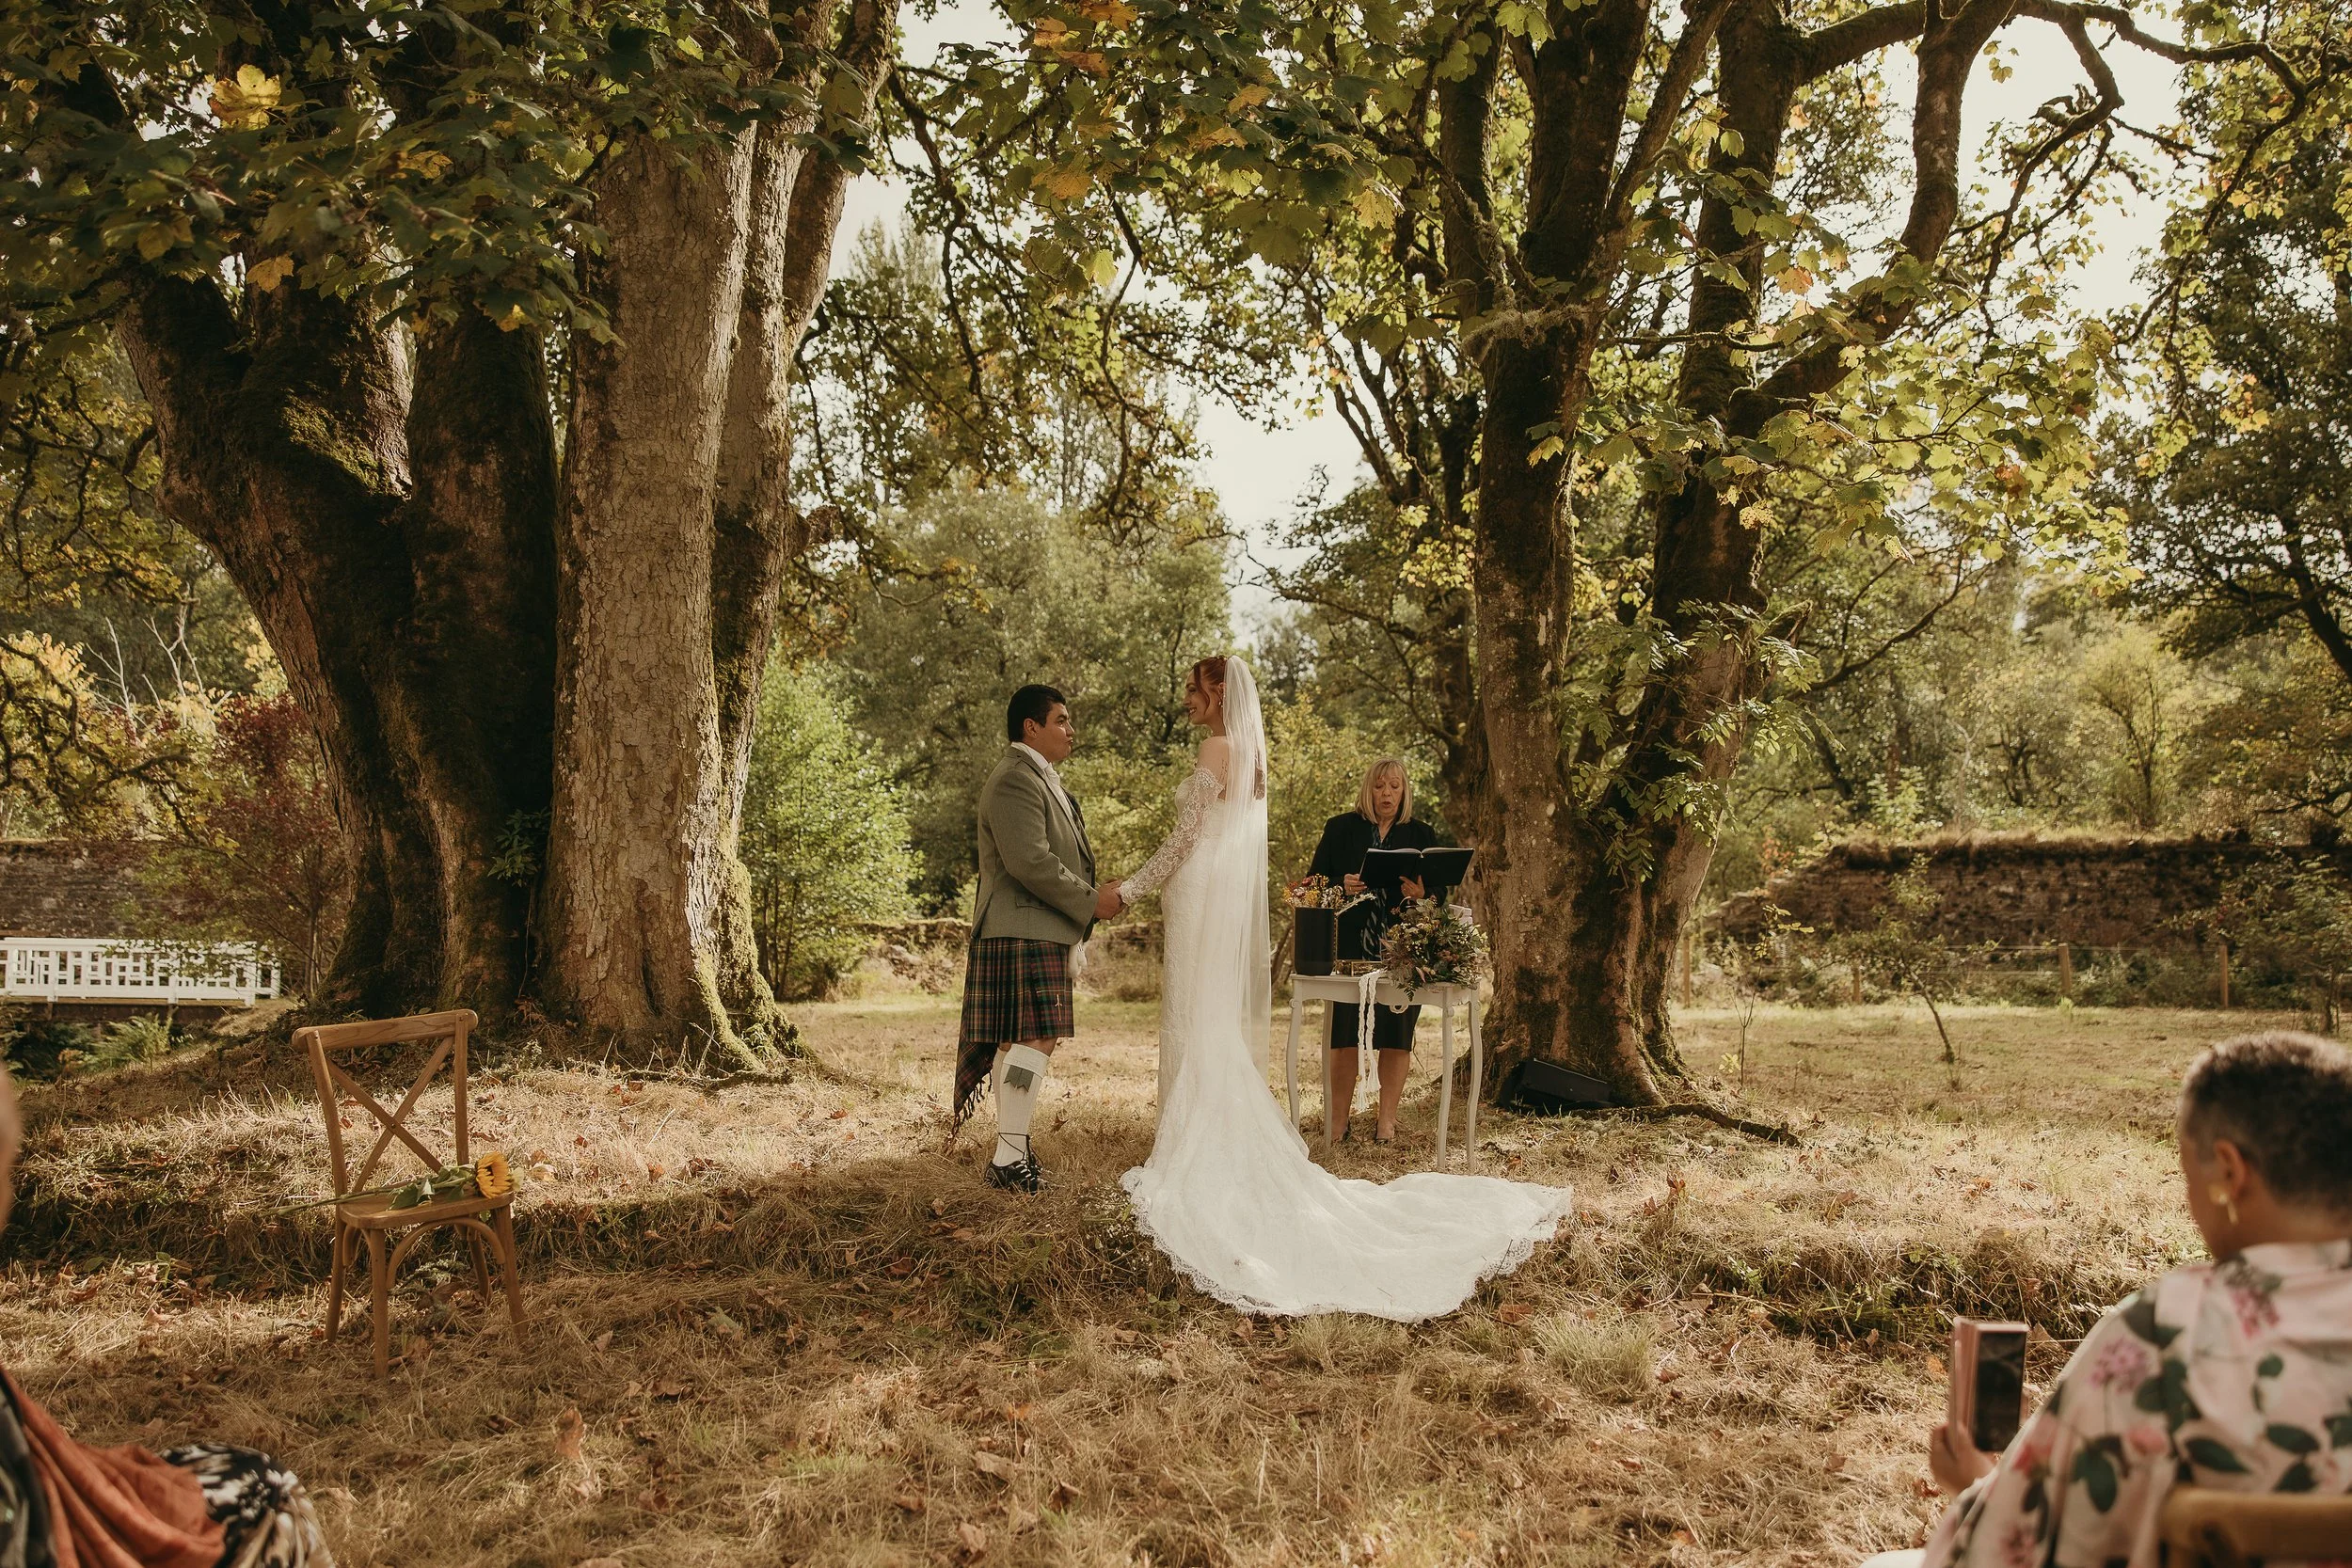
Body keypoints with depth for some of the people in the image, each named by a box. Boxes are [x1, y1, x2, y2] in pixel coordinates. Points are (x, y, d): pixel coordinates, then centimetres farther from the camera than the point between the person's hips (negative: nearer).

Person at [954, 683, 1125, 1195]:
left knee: (1015, 1040, 12)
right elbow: (1030, 861, -23)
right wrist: (1091, 902, -15)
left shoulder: (1040, 777, 22)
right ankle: (1009, 1158, -11)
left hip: (1039, 931, 11)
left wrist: (1092, 895, 15)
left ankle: (1012, 1145, 18)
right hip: (1023, 931, -11)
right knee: (1035, 1038, -13)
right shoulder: (1015, 778, -14)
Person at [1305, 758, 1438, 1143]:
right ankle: (1337, 1121, 5)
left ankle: (1386, 1120, 14)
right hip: (1350, 947, -1)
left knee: (1397, 1034, 3)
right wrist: (1342, 885, -15)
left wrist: (1421, 894, -15)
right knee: (1344, 1033, -3)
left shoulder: (1422, 835, 9)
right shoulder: (1341, 828, 7)